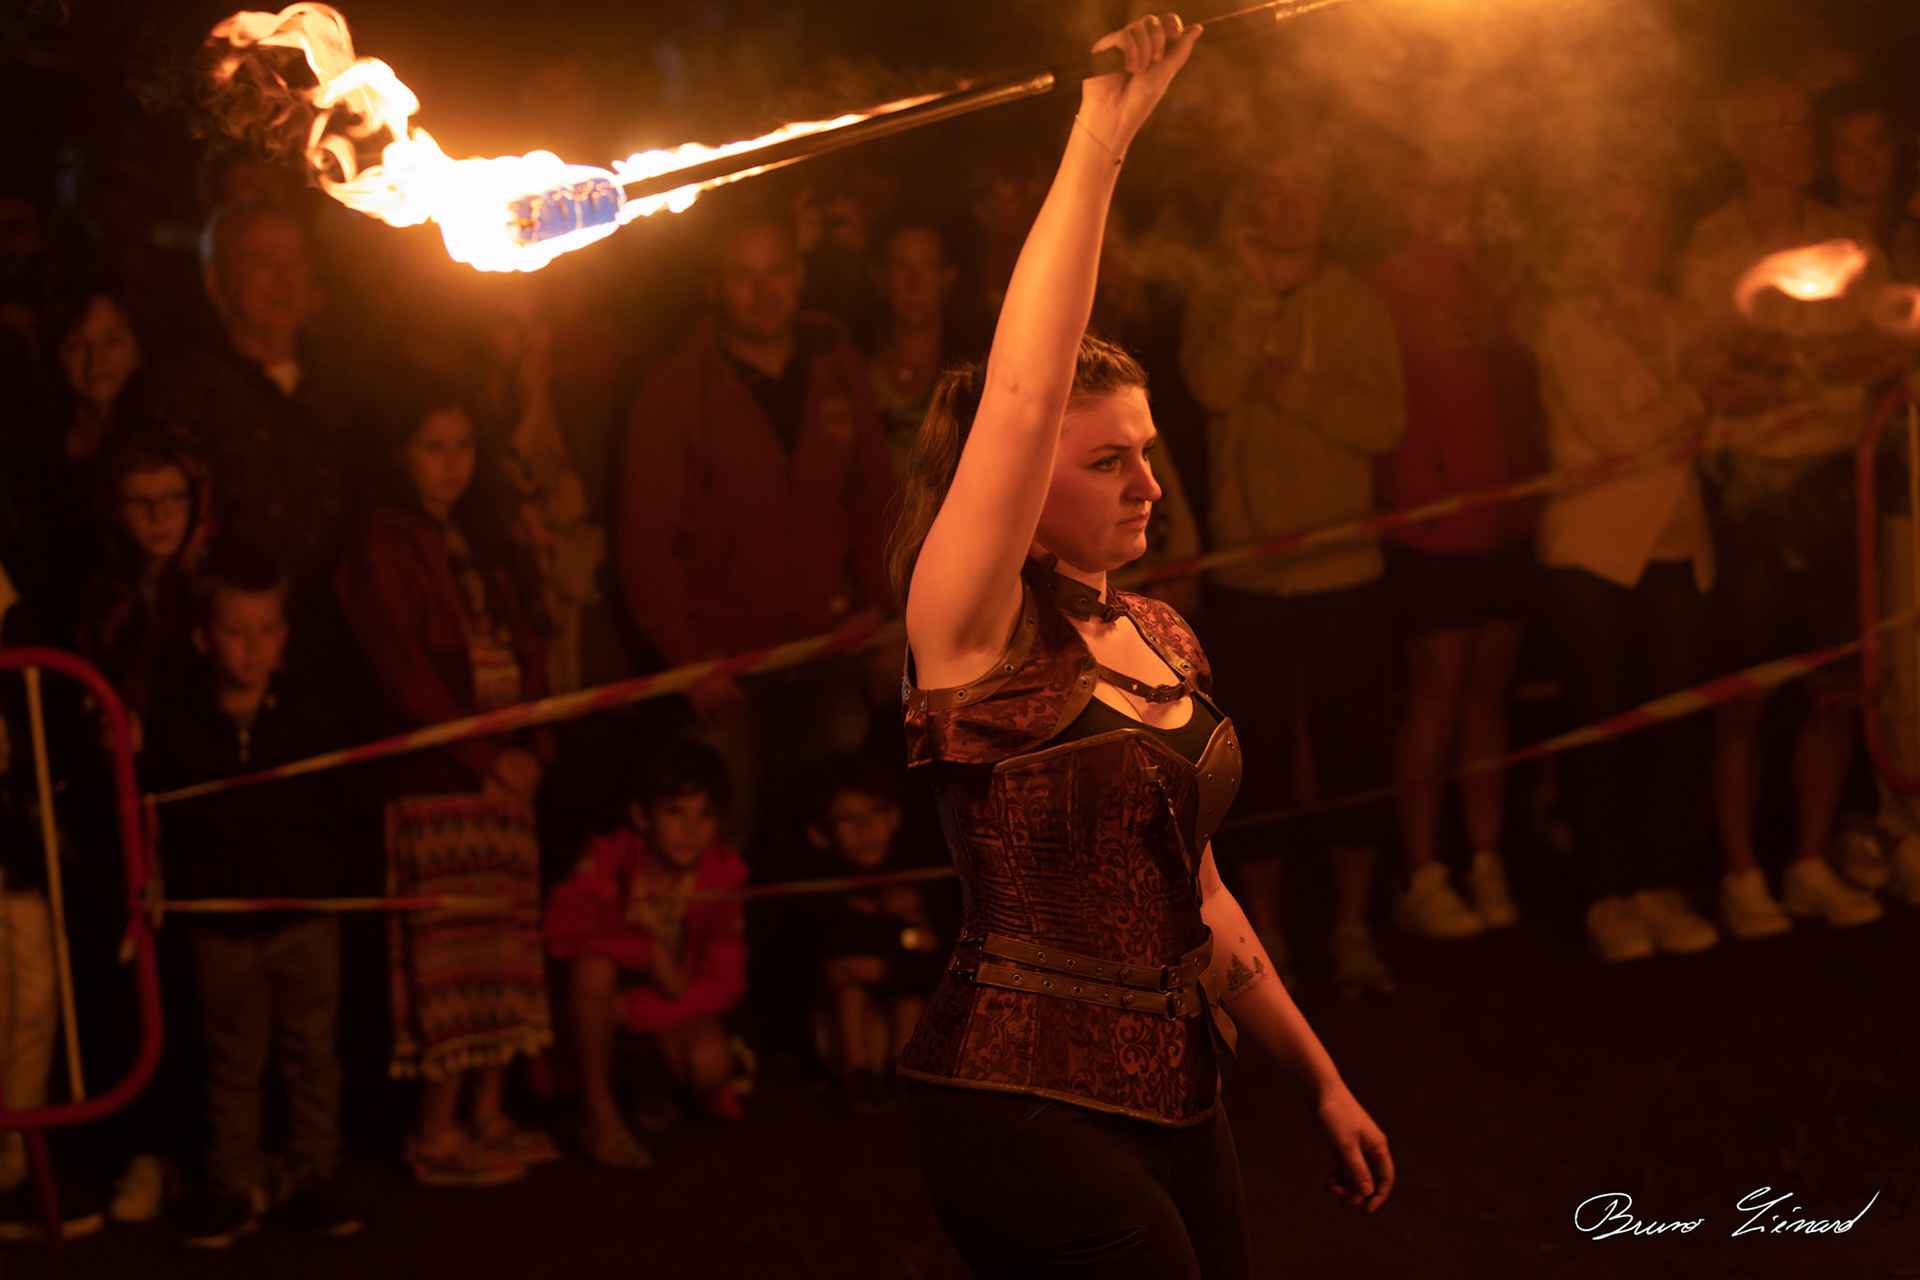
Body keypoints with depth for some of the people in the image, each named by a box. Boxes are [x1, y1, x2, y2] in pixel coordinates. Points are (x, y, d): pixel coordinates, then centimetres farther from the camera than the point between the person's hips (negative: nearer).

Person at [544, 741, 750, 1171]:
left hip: (677, 1002, 1)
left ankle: (659, 1084, 12)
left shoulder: (723, 873, -14)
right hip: (617, 992, -1)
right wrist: (649, 951, -36)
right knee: (595, 965, -36)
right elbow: (562, 925, -36)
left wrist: (635, 1008, -26)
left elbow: (725, 979, -15)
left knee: (708, 1063, -31)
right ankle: (600, 1116, -22)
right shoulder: (610, 857, -19)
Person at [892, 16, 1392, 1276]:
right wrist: (1100, 141, -25)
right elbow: (1021, 393, -24)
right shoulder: (977, 639, -10)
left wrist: (1320, 1076, 23)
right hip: (1031, 1112, -7)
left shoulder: (1162, 635, 11)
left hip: (1177, 1100, 7)